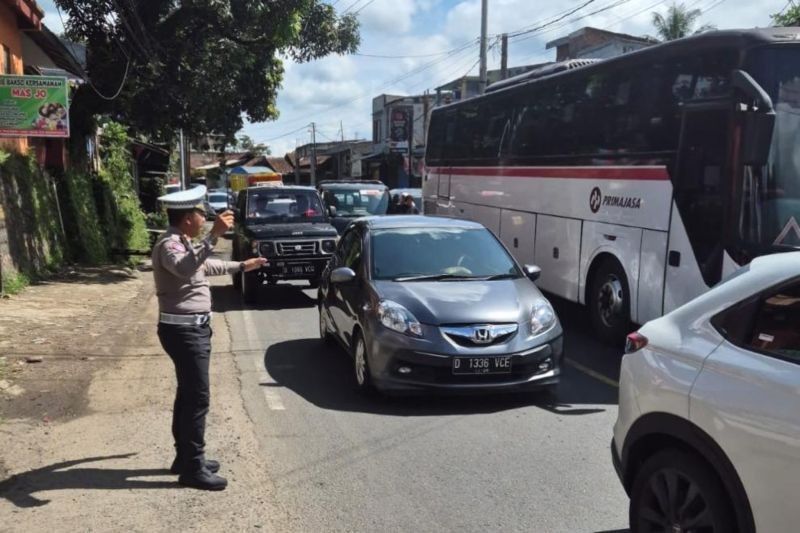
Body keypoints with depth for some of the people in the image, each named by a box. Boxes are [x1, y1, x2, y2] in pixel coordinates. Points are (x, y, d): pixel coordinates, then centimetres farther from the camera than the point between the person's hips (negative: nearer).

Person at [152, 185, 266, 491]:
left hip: (191, 328, 10)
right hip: (184, 331, -10)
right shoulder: (169, 245, -18)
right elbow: (185, 268, -41)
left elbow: (203, 266, 34)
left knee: (187, 395, 17)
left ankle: (185, 457, 28)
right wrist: (213, 236, -48)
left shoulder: (183, 243, 14)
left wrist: (241, 266, 42)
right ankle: (193, 468, 0)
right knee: (197, 398, -7)